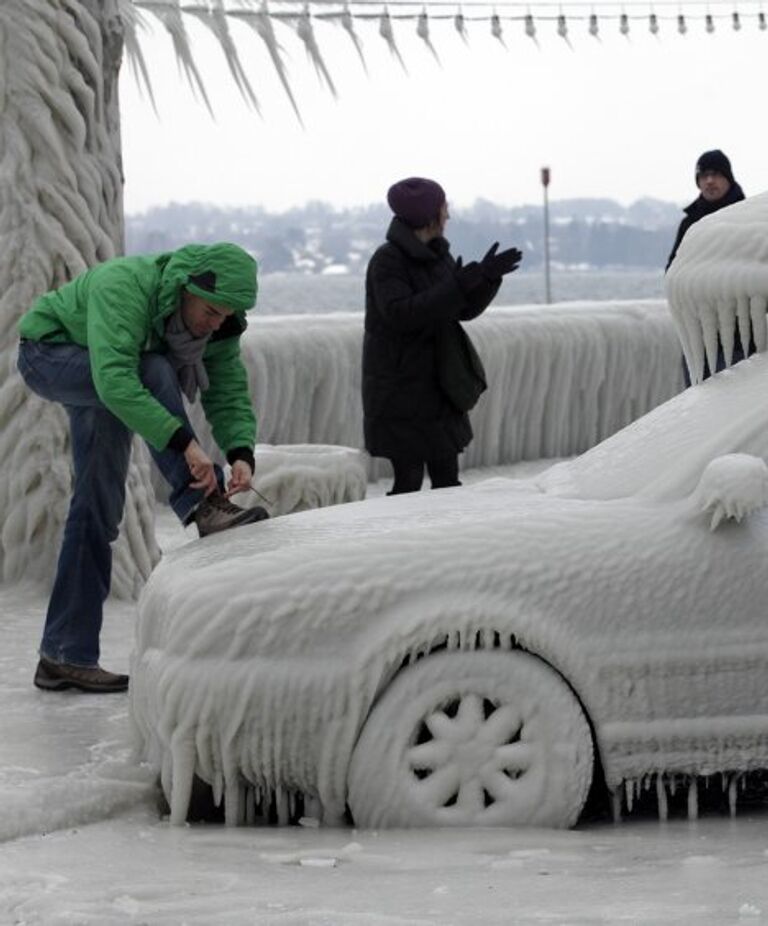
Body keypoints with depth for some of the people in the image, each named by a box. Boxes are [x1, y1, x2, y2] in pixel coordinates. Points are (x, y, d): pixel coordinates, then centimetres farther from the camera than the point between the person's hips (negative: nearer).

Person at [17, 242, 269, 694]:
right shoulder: (125, 285, -39)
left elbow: (230, 397, -16)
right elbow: (115, 380, -49)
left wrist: (242, 455, -37)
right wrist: (185, 443, -54)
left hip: (102, 385, 7)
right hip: (50, 354, -7)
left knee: (100, 508, 0)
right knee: (154, 372, -34)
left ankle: (65, 656, 3)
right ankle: (201, 504, -34)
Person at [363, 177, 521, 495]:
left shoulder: (438, 256, 8)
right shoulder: (387, 261, -16)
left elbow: (464, 310, 9)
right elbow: (400, 314, -28)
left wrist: (487, 277, -8)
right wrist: (455, 287, -30)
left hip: (433, 387, 8)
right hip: (399, 390, -8)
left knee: (447, 477, 9)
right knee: (409, 479, -8)